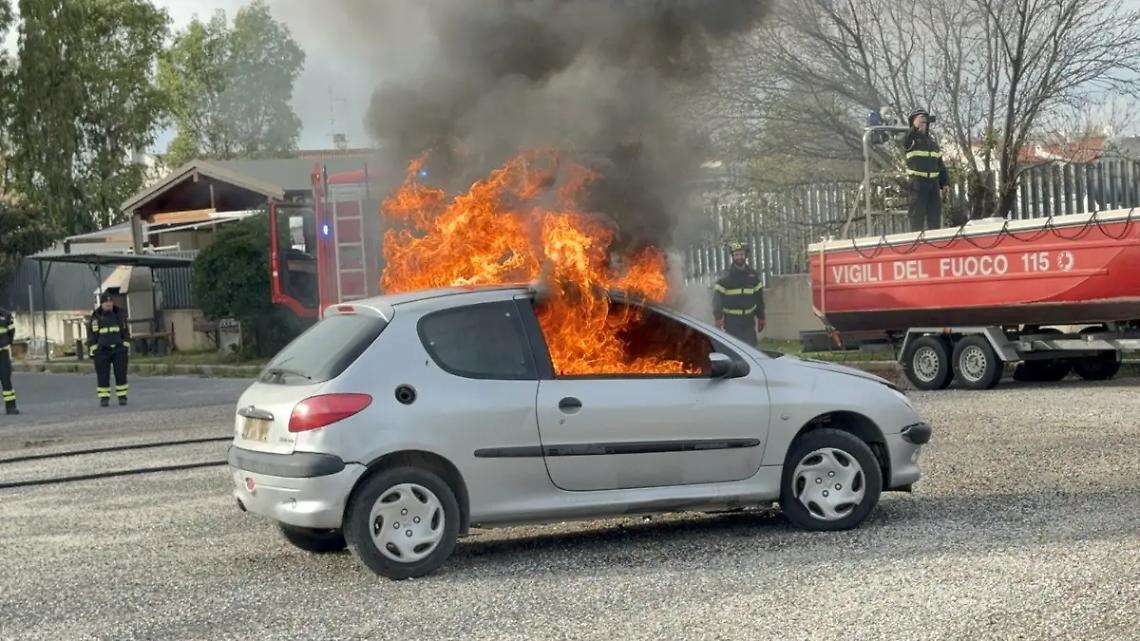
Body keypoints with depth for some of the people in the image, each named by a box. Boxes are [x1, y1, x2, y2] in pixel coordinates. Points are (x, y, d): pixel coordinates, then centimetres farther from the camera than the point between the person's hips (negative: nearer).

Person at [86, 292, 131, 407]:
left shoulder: (119, 314, 4)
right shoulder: (95, 317, -1)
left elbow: (126, 332, 8)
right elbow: (91, 335, 1)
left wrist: (127, 347, 3)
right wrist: (92, 351, -4)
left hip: (119, 350, 1)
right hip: (102, 351, -1)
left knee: (121, 374, -1)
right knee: (103, 375, -1)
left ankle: (122, 397, 7)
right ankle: (104, 398, 6)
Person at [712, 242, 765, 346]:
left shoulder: (753, 275, 6)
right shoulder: (726, 277, -7)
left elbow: (759, 297, 11)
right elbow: (717, 297, -11)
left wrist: (761, 317, 11)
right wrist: (718, 318, -20)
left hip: (748, 319, 4)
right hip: (731, 321, -4)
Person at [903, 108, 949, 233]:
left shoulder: (932, 140, 16)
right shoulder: (912, 139, -3)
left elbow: (940, 162, 21)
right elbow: (906, 143, -31)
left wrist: (944, 181, 16)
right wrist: (915, 128, -46)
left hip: (934, 182, 6)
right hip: (918, 181, -6)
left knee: (935, 212, 10)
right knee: (917, 213, -6)